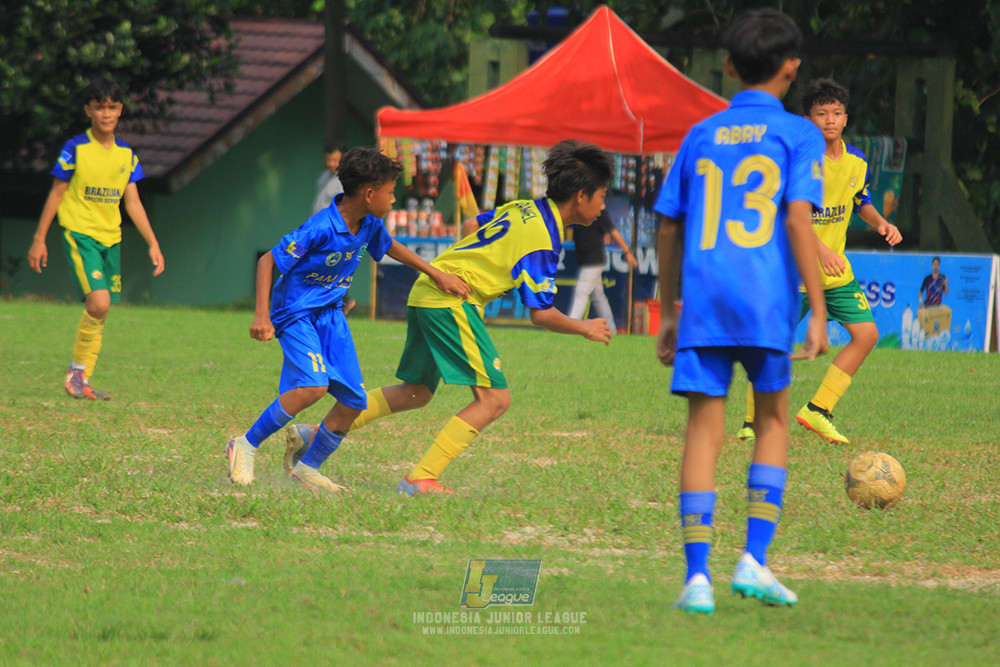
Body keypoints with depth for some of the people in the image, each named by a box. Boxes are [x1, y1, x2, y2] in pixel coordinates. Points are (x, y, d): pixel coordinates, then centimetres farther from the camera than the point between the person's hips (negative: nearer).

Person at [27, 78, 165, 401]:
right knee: (99, 303, -21)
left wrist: (153, 244, 8)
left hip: (110, 239, 5)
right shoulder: (75, 149, -6)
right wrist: (39, 239, 0)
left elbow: (133, 203, 12)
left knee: (99, 313, 4)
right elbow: (56, 195, 0)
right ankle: (76, 370, -4)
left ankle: (82, 382, 13)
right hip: (79, 234, -5)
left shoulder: (126, 154, 8)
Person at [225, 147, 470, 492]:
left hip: (330, 314, 8)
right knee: (314, 386, -28)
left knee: (353, 400, 2)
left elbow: (389, 246, 22)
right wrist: (262, 316, -28)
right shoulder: (321, 228, -26)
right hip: (296, 311, -8)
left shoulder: (369, 225, -3)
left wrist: (436, 274, 21)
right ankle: (246, 445, -12)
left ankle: (308, 468, 20)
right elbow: (268, 261, -21)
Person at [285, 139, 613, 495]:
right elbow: (542, 314, -12)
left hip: (426, 292, 10)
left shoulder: (523, 208, 11)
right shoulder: (544, 241, -14)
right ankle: (421, 479, -16)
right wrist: (584, 328, 2)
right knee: (494, 399, -11)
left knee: (416, 392, 22)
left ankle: (314, 435, 22)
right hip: (452, 301, -10)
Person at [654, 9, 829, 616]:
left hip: (703, 299, 2)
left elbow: (668, 228, 15)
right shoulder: (797, 134, 3)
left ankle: (697, 576, -7)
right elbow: (798, 221, -9)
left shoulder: (701, 136, 15)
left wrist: (669, 312, 24)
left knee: (704, 431, 2)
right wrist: (819, 313, -10)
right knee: (773, 422, 15)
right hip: (766, 302, -2)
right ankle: (754, 560, 4)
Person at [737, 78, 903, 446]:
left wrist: (880, 223, 0)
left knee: (866, 333, -3)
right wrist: (818, 247, -34)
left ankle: (817, 410, 6)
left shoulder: (856, 161, 4)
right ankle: (753, 425, 9)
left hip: (835, 268, 6)